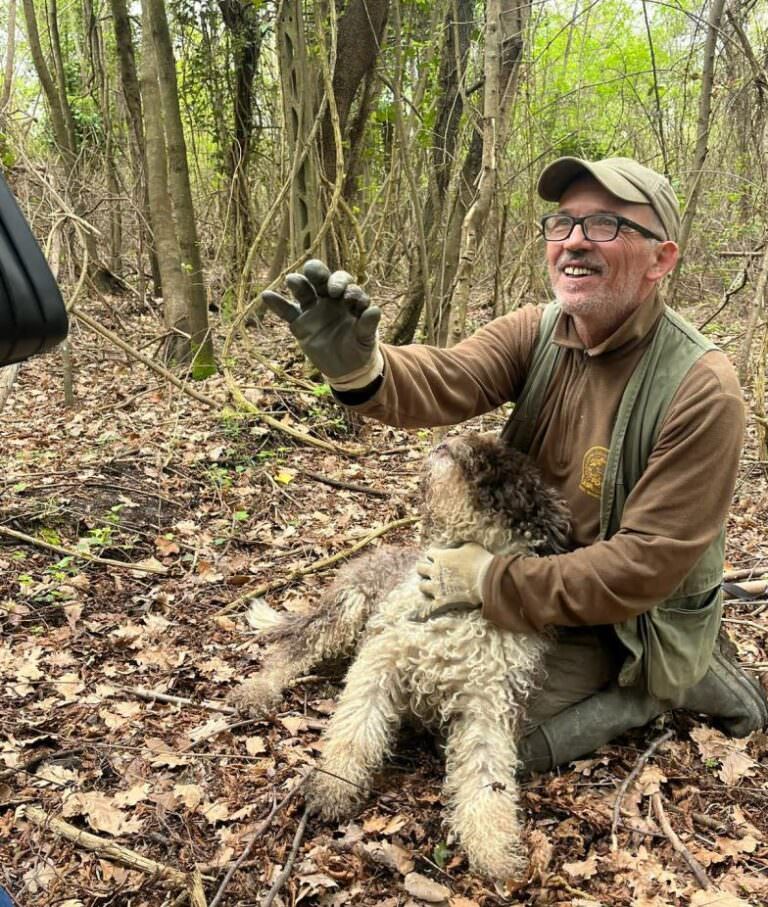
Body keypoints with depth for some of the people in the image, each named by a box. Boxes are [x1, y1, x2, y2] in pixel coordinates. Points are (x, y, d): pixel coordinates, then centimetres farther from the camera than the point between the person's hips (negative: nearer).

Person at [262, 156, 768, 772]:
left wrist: (494, 582, -26)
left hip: (630, 622, -6)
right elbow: (444, 381, -29)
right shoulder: (537, 331, -10)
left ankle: (670, 685, 6)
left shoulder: (702, 389, -27)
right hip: (543, 573, 6)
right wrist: (359, 369, -51)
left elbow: (646, 564, -28)